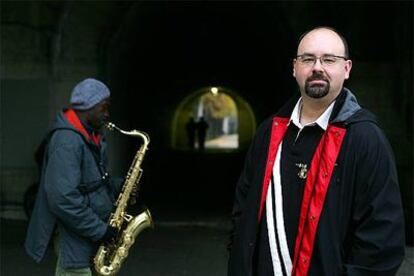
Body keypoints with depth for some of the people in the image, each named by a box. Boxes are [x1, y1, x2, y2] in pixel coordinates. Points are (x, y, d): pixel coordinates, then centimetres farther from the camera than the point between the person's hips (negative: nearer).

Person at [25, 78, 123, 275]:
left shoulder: (90, 136, 12)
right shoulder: (67, 140, -21)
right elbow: (62, 198, -28)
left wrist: (118, 187, 2)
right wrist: (100, 230, -22)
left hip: (86, 231, 10)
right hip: (73, 234, -10)